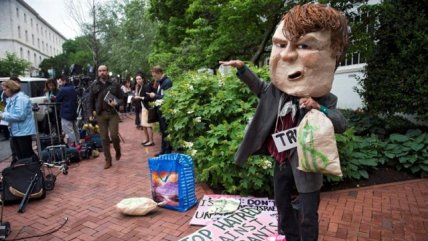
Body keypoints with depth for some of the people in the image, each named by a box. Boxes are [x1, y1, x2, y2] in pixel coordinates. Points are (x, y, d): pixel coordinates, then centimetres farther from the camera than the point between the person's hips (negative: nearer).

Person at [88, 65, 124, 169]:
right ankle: (108, 160, 14)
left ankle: (118, 151, 22)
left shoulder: (114, 84, 3)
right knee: (104, 138, 4)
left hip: (113, 113, -2)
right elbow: (91, 101, 8)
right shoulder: (94, 85, 7)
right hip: (100, 114, 2)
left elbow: (122, 98, 5)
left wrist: (116, 103, -15)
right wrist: (90, 114, 0)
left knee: (114, 135, -10)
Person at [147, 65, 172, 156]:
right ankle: (163, 150, 25)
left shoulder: (167, 82, -15)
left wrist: (155, 96, -12)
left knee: (166, 132, -3)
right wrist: (153, 95, 4)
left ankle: (168, 151, 6)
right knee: (162, 131, 15)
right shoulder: (160, 82, 13)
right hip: (160, 110, 9)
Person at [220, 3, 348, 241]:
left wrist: (320, 110, -39)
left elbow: (342, 125, -21)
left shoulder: (323, 100, -17)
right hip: (282, 161, 6)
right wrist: (242, 69, 4)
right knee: (281, 204, 23)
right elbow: (260, 87, 13)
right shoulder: (276, 90, -5)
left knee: (308, 216, 9)